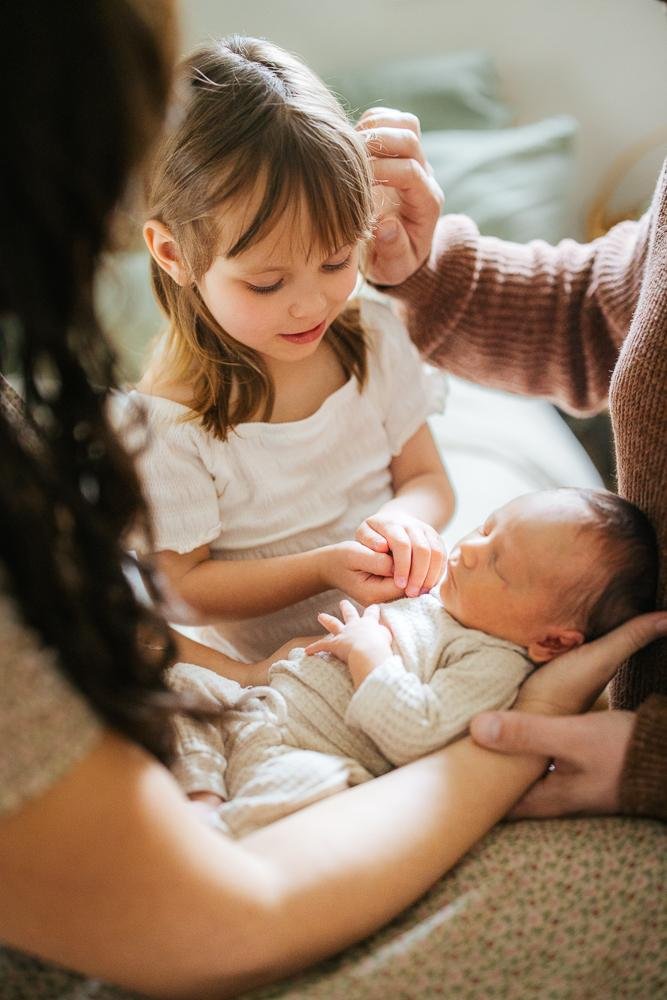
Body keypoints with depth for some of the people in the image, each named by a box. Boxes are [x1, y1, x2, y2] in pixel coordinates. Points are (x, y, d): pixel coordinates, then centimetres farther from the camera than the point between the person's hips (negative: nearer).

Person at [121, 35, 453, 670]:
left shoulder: (373, 336, -4)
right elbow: (183, 587, -11)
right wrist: (322, 568, -24)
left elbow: (427, 477, 4)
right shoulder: (166, 421, -18)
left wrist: (407, 519, -20)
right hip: (265, 661, -1)